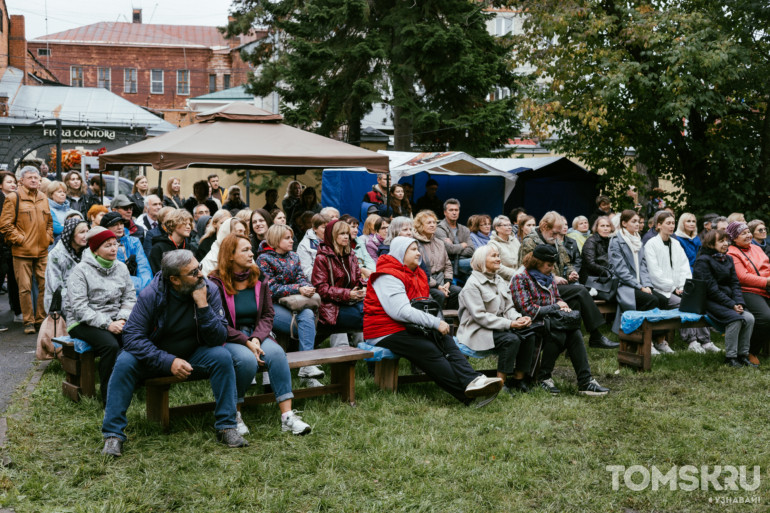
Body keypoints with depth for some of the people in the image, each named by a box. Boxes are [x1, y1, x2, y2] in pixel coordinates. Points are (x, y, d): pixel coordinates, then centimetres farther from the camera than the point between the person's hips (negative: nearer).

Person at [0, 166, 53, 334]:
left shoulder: (43, 198, 14)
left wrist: (48, 238, 10)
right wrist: (20, 239, -9)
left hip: (42, 251, 5)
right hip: (22, 252, -5)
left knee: (45, 285, 3)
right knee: (25, 288, -1)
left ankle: (41, 319, 15)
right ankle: (29, 322, 7)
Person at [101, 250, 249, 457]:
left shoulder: (209, 290, -15)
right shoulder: (151, 295, -20)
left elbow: (219, 338, -18)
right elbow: (132, 336, -23)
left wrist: (203, 305, -32)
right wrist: (169, 362, -31)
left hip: (193, 356, 1)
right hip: (156, 357, -1)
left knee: (222, 356, -26)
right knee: (124, 362, -28)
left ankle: (226, 426, -16)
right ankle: (113, 435, -18)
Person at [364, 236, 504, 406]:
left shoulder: (417, 274, 18)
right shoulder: (388, 276, -13)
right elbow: (401, 311, -24)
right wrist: (436, 323, -22)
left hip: (409, 328, 9)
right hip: (386, 332, -9)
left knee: (446, 341, -17)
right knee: (429, 351, -27)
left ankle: (473, 380, -36)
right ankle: (469, 396, -31)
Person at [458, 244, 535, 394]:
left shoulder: (500, 281, 16)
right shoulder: (472, 284, -11)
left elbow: (509, 308, 15)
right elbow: (480, 316, -18)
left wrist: (519, 318, -9)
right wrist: (509, 324, -23)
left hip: (500, 326, 8)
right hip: (478, 330, -8)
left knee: (529, 335, -13)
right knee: (511, 339, -29)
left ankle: (518, 379, -4)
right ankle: (500, 382, -20)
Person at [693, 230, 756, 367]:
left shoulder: (728, 259, 15)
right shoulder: (703, 261, -9)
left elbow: (735, 283, 10)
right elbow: (712, 289, -15)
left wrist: (739, 303, -7)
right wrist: (731, 305, -18)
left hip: (728, 299, 7)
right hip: (709, 301, -7)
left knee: (749, 318, -16)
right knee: (735, 318, -28)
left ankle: (743, 355, -6)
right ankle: (730, 357, -18)